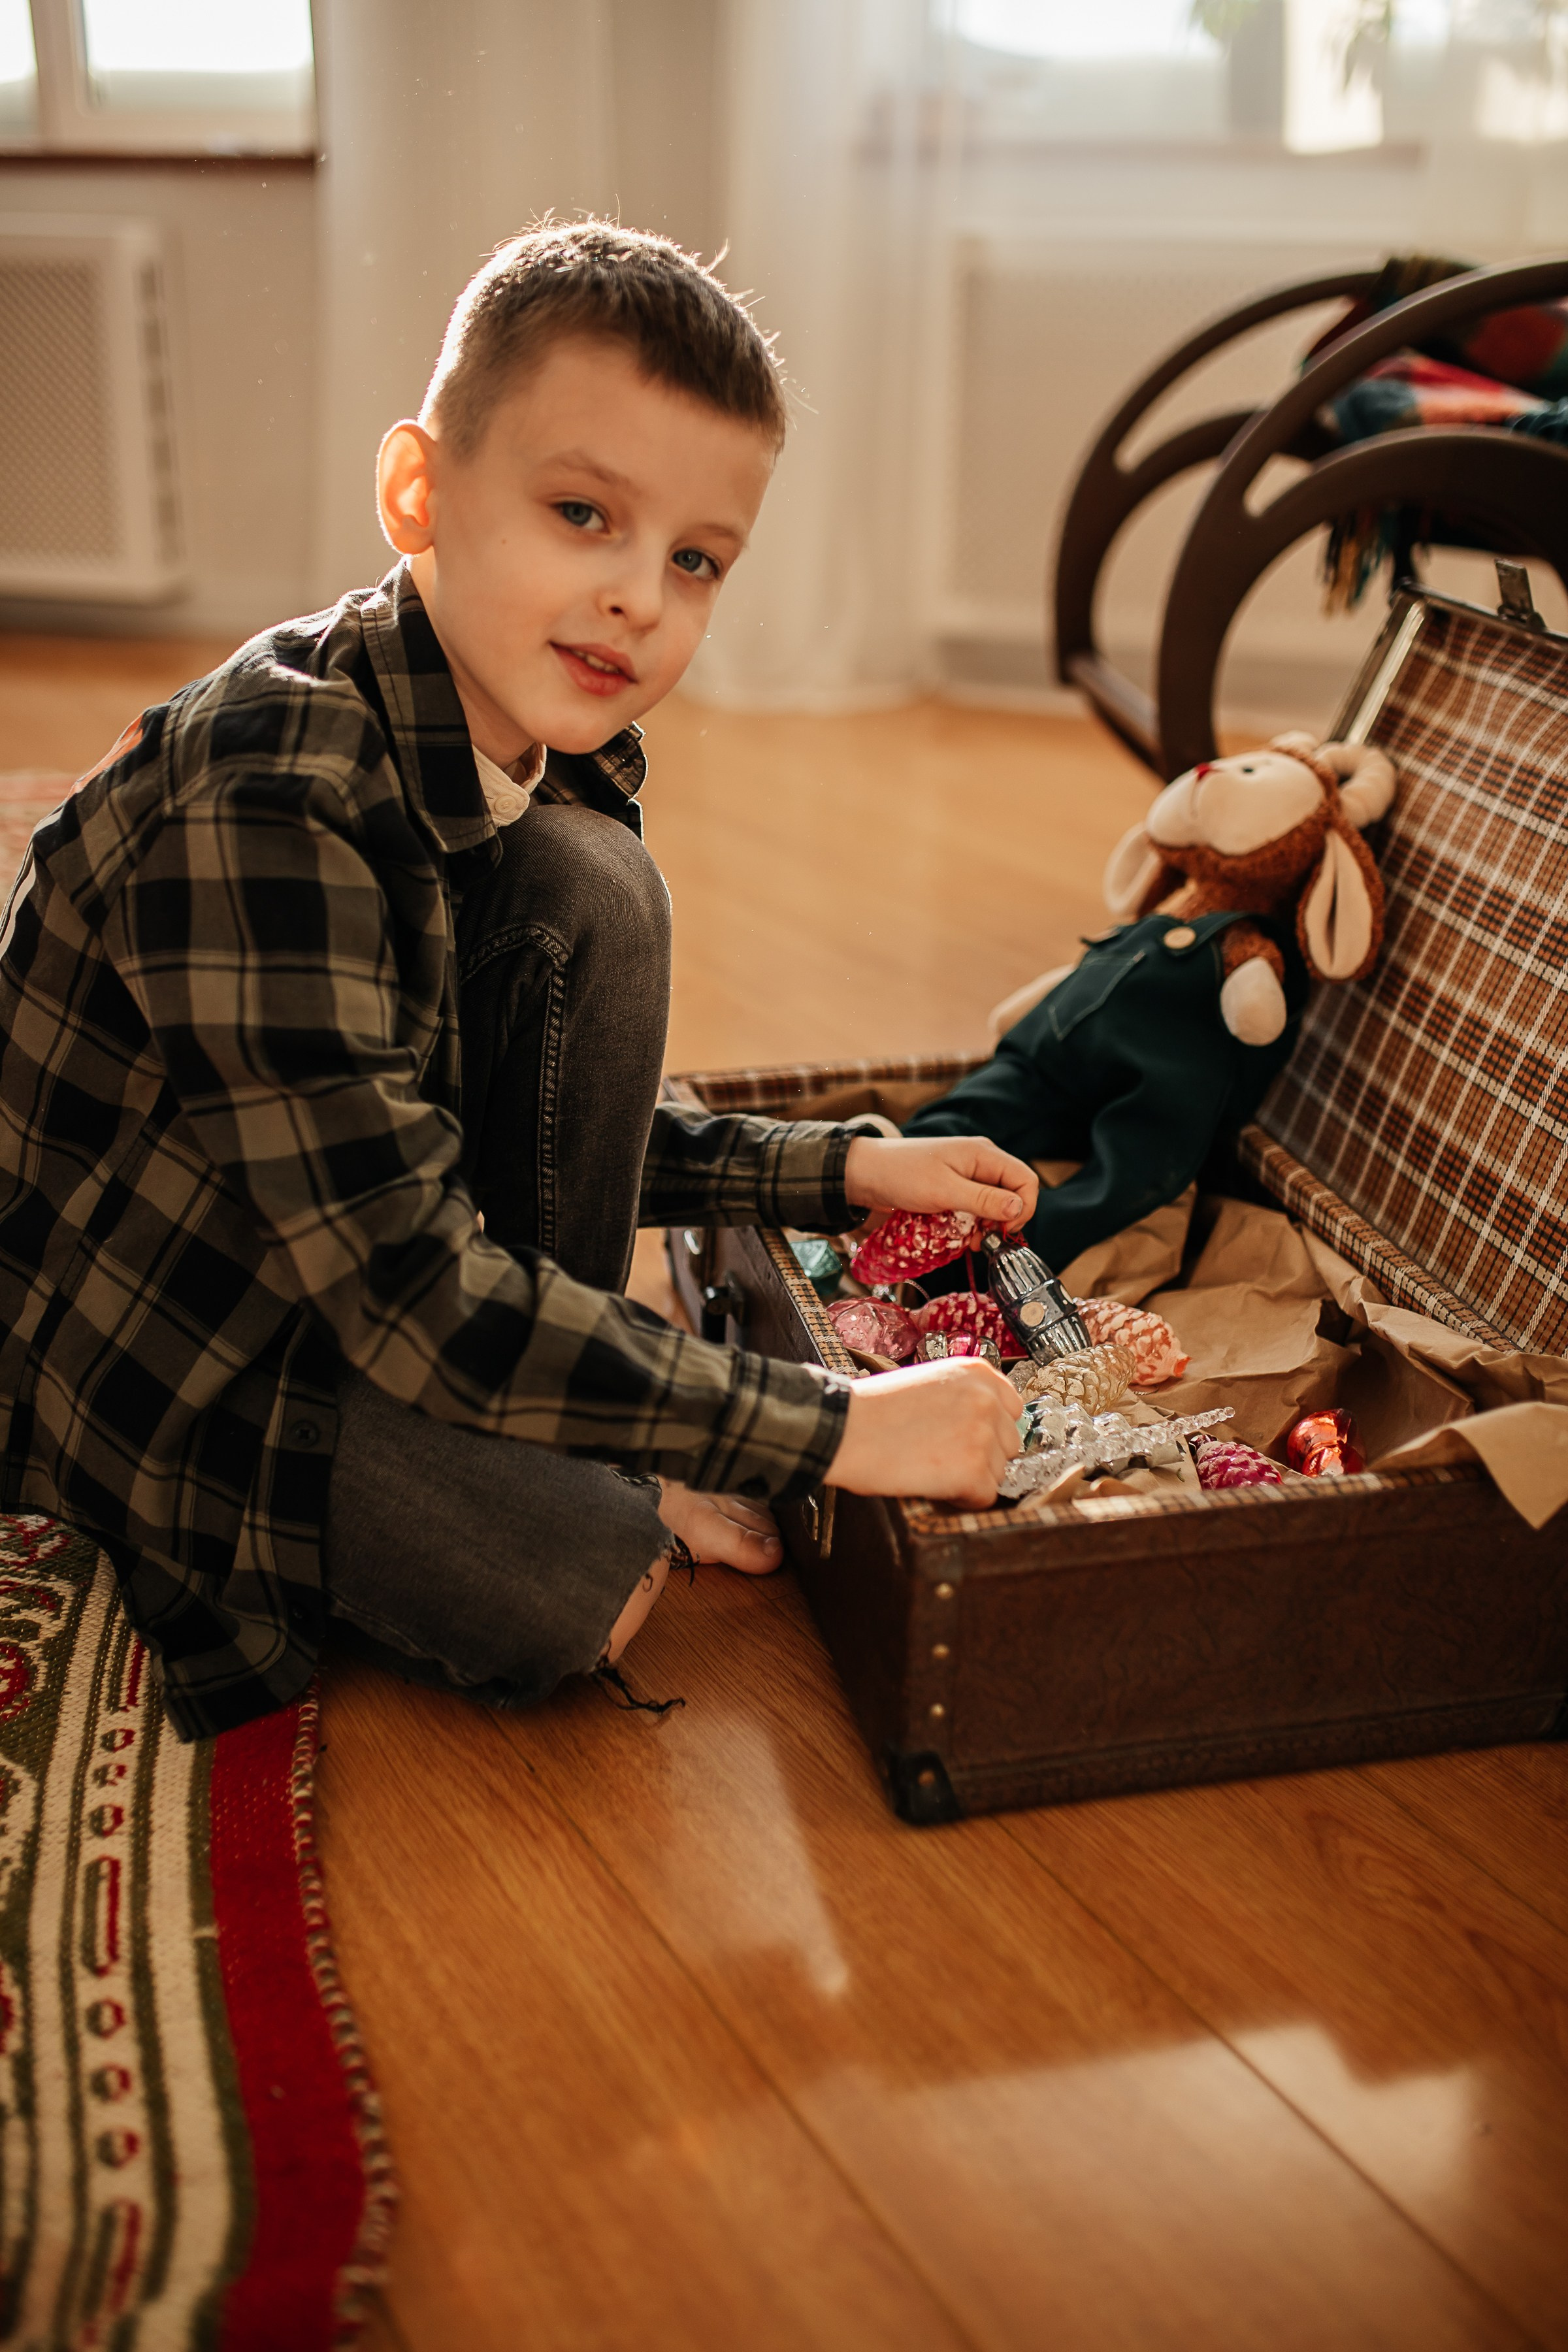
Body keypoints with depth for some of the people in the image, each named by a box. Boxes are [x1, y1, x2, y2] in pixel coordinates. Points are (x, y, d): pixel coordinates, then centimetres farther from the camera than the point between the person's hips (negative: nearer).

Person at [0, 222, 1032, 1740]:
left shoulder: (537, 763, -4)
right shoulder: (263, 804, -32)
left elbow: (571, 1123, 9)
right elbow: (409, 1288, -33)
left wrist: (846, 1172, 0)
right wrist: (831, 1430, -30)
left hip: (332, 1260, 8)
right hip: (138, 1371, -8)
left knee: (587, 889, -12)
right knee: (560, 1579, -32)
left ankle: (555, 1437, -4)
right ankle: (579, 1491, 4)